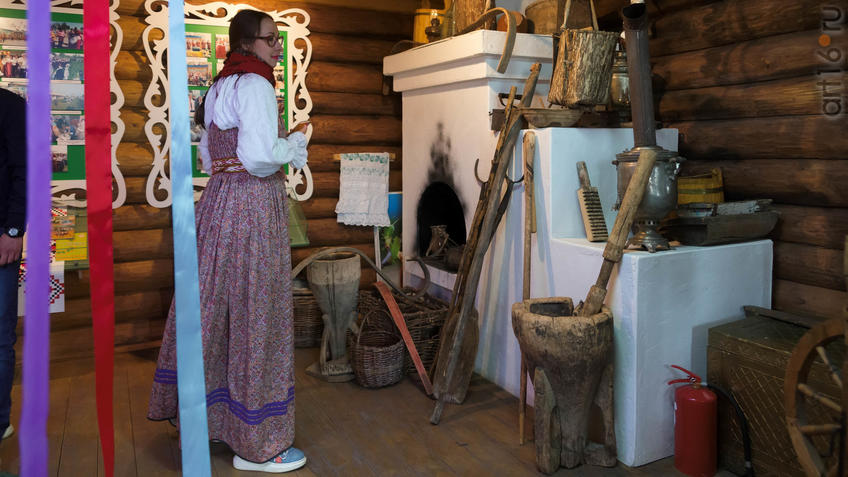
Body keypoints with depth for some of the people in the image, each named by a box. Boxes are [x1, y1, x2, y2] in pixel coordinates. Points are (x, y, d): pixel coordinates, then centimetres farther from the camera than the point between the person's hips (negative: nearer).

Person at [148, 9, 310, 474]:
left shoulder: (218, 87, 17)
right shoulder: (254, 86, -12)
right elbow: (259, 156, -22)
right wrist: (295, 142, -6)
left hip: (217, 200, 10)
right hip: (253, 207, -10)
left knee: (213, 305, 18)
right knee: (253, 316, -4)